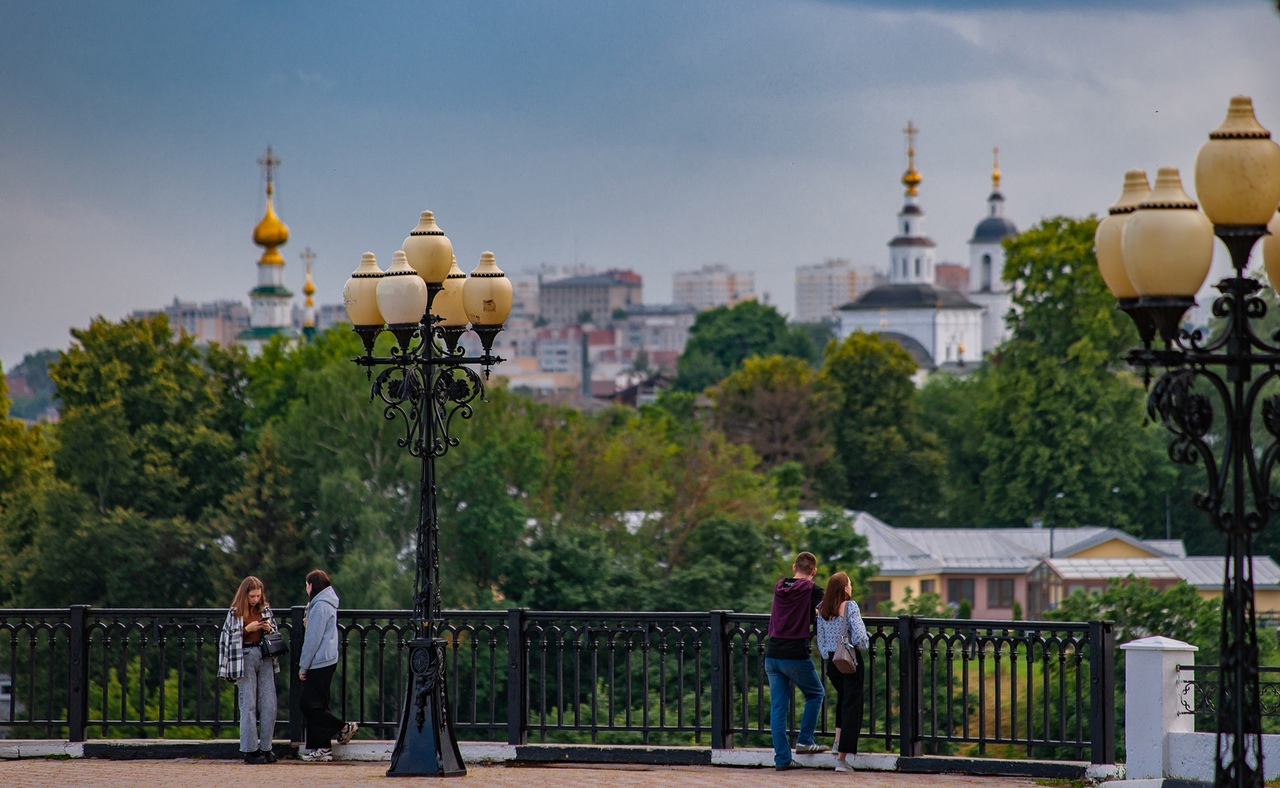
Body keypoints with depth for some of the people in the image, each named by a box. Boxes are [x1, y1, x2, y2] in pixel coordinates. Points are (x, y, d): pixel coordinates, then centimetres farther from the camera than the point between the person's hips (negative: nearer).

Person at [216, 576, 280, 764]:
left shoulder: (265, 610, 10)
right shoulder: (235, 612, -1)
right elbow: (228, 638, -2)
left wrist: (269, 629, -2)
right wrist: (247, 629, -13)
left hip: (265, 657, 4)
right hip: (245, 657, -4)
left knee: (269, 704, -1)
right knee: (249, 705, -4)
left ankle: (265, 747, 6)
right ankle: (250, 750, -1)